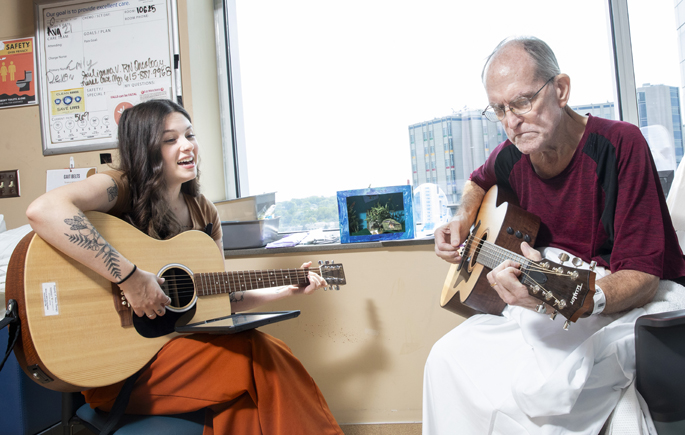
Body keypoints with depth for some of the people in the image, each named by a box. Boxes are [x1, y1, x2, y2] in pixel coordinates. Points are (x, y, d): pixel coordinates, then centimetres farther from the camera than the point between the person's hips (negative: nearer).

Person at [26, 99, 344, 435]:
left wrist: (288, 289, 8)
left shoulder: (204, 213, 9)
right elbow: (43, 210, -33)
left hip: (176, 343, 6)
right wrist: (130, 278, -32)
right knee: (262, 359, -18)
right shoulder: (121, 188, -11)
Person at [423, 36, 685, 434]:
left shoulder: (620, 144, -18)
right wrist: (462, 222, 7)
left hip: (624, 301, -5)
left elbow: (642, 278, -22)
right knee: (446, 358, -14)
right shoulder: (512, 156, 0)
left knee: (539, 383, -34)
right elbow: (479, 182, 28)